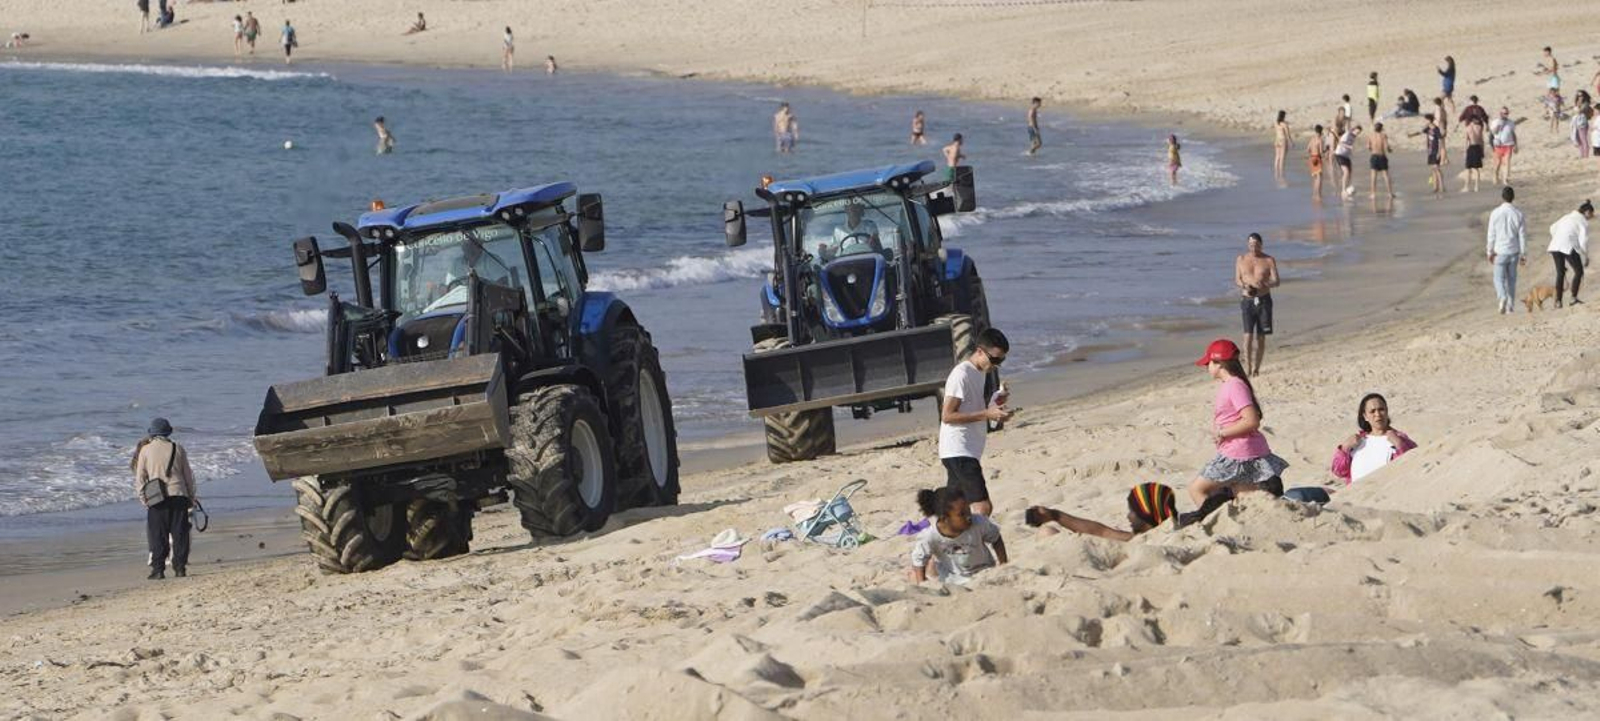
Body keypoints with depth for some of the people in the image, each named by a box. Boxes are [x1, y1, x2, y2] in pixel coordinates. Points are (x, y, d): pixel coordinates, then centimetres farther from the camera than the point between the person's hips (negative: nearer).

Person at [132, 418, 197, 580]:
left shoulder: (145, 450, 3)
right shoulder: (177, 449, 8)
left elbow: (140, 477, 2)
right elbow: (188, 475, 13)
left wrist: (143, 497, 8)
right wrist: (191, 496, 20)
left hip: (157, 498, -2)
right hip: (179, 494, 2)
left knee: (158, 536, 2)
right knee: (180, 533, 5)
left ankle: (158, 569, -2)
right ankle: (180, 568, 4)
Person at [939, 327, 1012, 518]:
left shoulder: (980, 373, 15)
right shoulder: (961, 375, -14)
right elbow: (947, 415, -18)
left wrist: (993, 403, 7)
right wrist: (986, 413, -21)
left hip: (970, 451, 10)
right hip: (958, 452, -10)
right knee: (982, 506, -17)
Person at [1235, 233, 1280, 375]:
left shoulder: (1269, 260, 4)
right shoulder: (1241, 260, 8)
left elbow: (1275, 281, -2)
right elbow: (1237, 279, 7)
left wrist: (1264, 285, -24)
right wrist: (1245, 286, -16)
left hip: (1263, 299, 1)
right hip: (1247, 300, -1)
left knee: (1261, 336, 3)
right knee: (1248, 335, -12)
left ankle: (1256, 368, 13)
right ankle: (1248, 368, -13)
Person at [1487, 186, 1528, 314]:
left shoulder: (1495, 213, -9)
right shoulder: (1518, 214, -4)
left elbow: (1491, 235, -4)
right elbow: (1522, 236, -1)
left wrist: (1490, 252, 6)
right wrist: (1523, 254, 6)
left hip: (1500, 252, -2)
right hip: (1514, 251, 2)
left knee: (1499, 278, 4)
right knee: (1511, 279, 13)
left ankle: (1503, 297, -22)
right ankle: (1510, 305, 16)